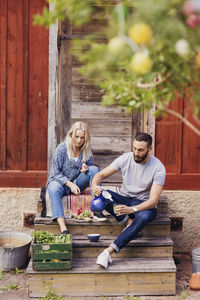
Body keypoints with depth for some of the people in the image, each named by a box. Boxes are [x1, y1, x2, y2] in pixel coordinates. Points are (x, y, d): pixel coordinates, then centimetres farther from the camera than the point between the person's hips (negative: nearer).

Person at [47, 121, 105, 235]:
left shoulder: (87, 149, -3)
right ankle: (62, 227, -53)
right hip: (59, 180, -3)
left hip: (76, 182, 4)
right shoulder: (62, 148, -14)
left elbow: (90, 165, 8)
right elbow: (56, 172, -13)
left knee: (94, 169, -21)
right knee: (54, 189, -39)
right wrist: (70, 184, -25)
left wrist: (85, 168, -18)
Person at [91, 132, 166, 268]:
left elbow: (153, 201, -22)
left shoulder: (158, 168, -17)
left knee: (144, 216, -40)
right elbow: (101, 174, -4)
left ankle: (109, 251, -44)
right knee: (101, 194, -27)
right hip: (123, 199, 3)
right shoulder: (125, 158, -8)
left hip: (143, 203, -3)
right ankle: (129, 221, -20)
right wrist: (94, 185, -30)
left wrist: (131, 209, -39)